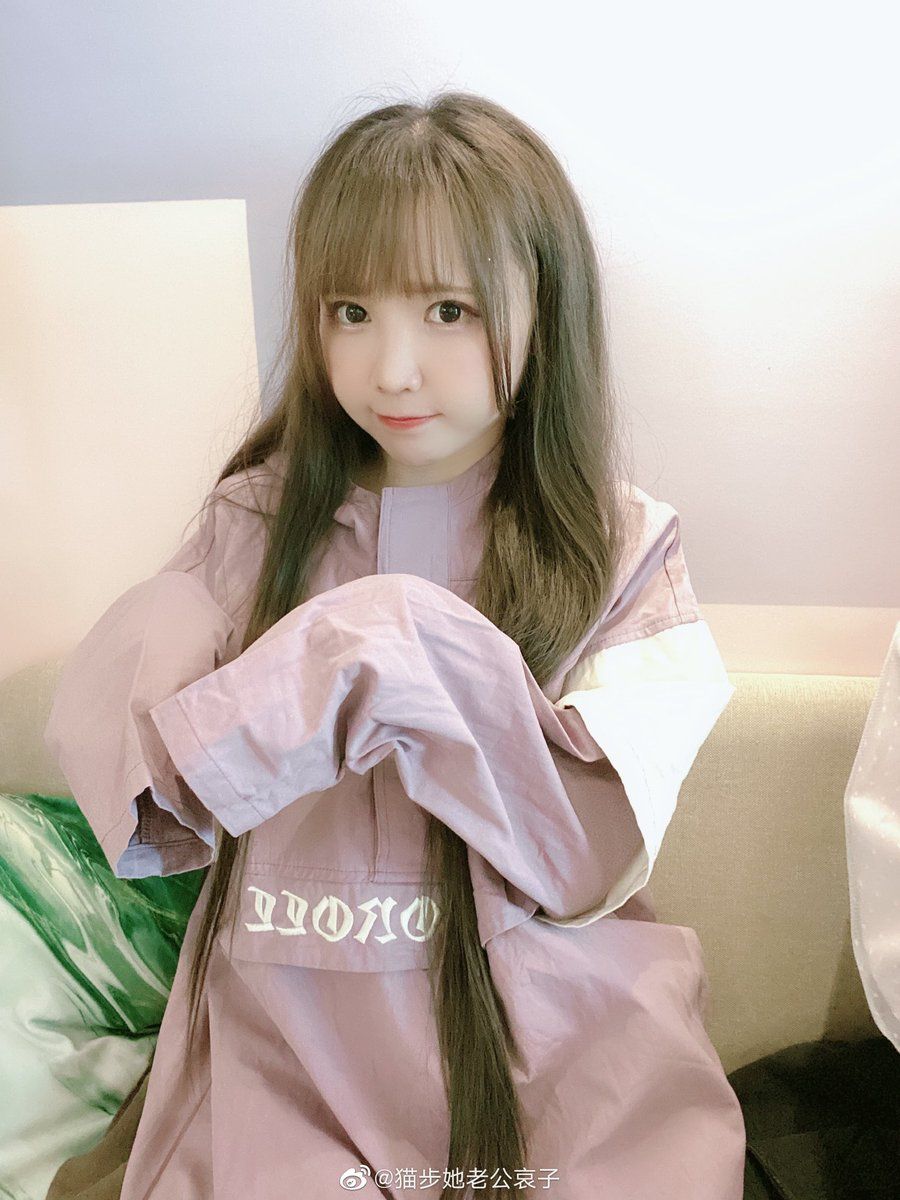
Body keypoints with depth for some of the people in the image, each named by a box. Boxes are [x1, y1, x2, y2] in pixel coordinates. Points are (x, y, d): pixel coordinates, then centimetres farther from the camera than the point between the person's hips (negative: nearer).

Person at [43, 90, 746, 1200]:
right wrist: (305, 680, -22)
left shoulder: (622, 547, -3)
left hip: (553, 1037, 0)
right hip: (289, 1031, 1)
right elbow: (92, 727, -6)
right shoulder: (261, 522, 3)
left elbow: (590, 858, -12)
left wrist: (426, 659, -25)